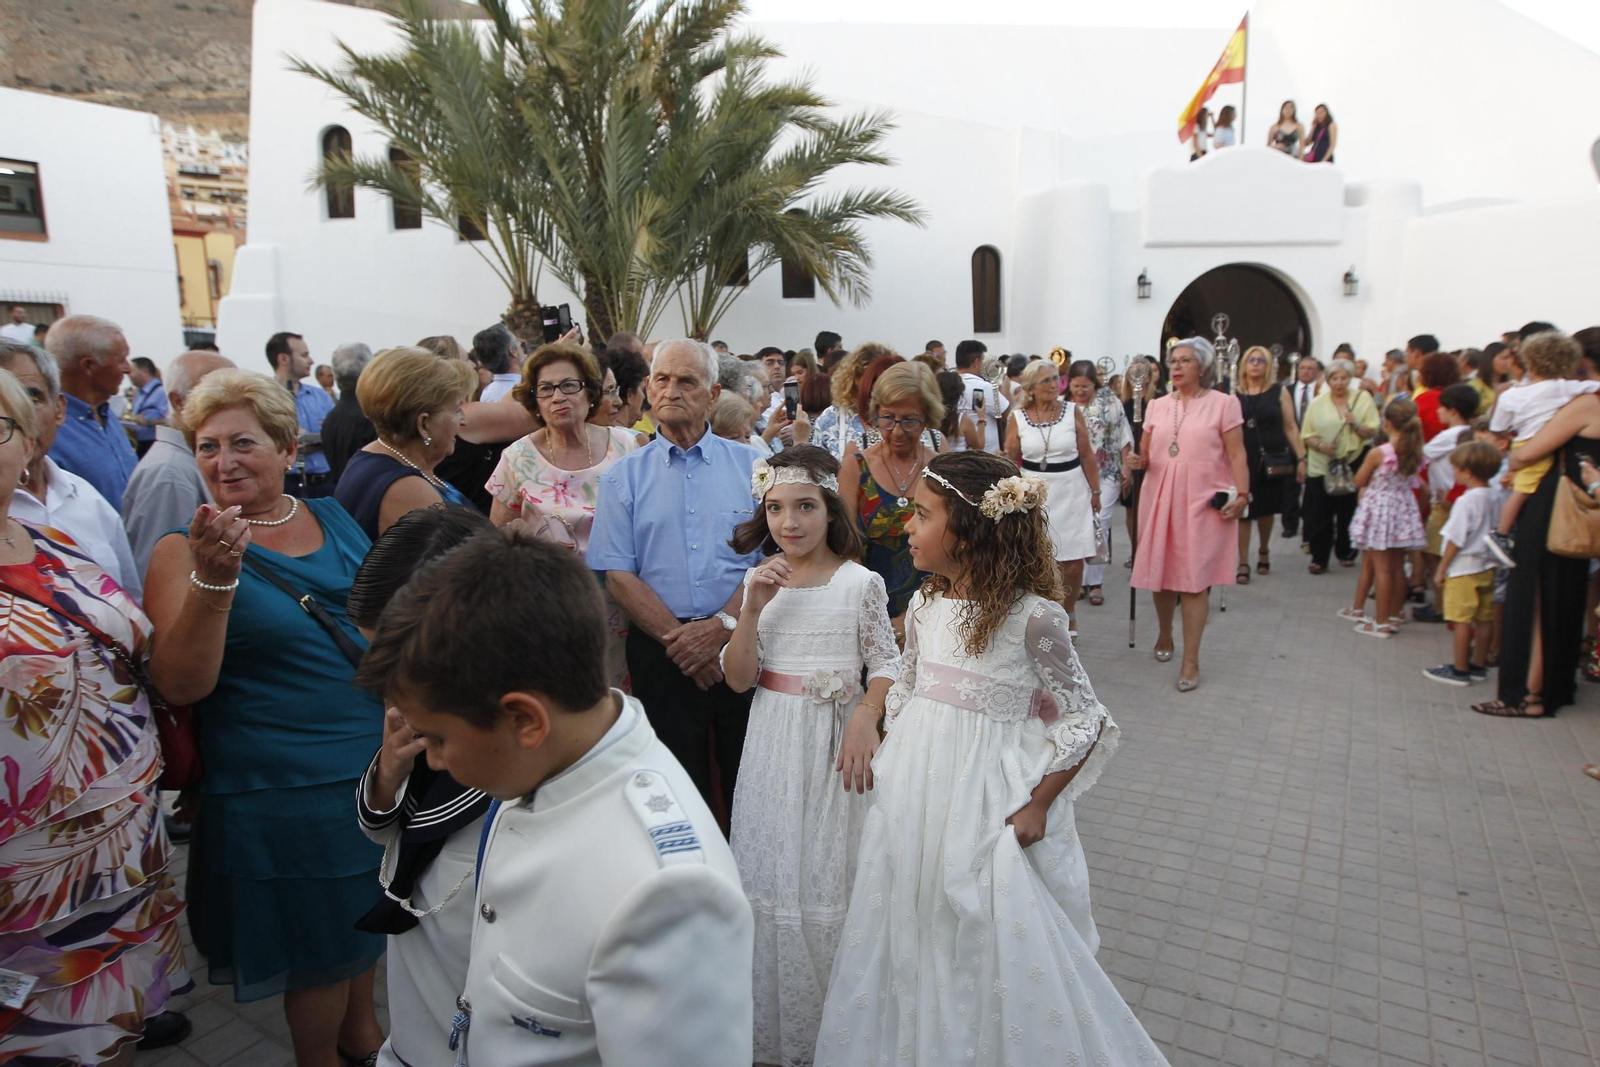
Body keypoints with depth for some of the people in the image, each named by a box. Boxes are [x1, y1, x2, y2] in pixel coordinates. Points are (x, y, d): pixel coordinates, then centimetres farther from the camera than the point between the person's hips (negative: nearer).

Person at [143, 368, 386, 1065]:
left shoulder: (334, 519, 2)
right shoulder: (185, 551, -10)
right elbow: (179, 685, -20)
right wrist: (213, 579, -33)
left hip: (376, 766, 5)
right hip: (283, 794, -5)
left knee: (367, 919, 24)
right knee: (319, 952, 12)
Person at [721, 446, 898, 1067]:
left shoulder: (860, 583, -7)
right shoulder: (759, 580, 2)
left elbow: (886, 665, -3)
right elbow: (738, 678, -1)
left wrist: (865, 721, -20)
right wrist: (754, 606, -14)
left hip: (835, 743, -3)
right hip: (772, 745, 3)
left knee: (830, 876, 4)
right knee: (771, 876, 11)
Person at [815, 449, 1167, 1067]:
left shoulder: (1032, 616, -16)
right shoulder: (925, 607, 1)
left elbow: (1084, 720, -11)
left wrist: (1038, 805, -13)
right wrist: (895, 771, 10)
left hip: (988, 806, -6)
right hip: (916, 800, 6)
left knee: (996, 948, 9)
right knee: (912, 941, 18)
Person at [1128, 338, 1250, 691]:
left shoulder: (1223, 403, 0)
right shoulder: (1157, 406, 10)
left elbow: (1236, 455, -3)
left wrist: (1241, 494, -13)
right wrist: (1138, 461, -8)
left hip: (1203, 503, -4)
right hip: (1159, 499, 4)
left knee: (1194, 580, -4)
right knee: (1161, 573, 10)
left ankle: (1191, 660, 1)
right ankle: (1164, 636, 32)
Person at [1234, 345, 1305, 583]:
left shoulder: (1279, 392, 3)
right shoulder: (1235, 394, 2)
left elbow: (1290, 427, 3)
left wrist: (1301, 458, -2)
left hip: (1273, 460, 1)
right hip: (1243, 460, -1)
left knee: (1266, 509, 13)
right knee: (1244, 512, -3)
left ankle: (1264, 552, 35)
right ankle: (1243, 564, 2)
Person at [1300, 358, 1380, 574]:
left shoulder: (1363, 399, 4)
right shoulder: (1317, 403, 5)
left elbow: (1373, 432, 0)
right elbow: (1306, 435, 2)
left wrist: (1356, 425, -18)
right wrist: (1320, 445, -16)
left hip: (1352, 463, 0)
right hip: (1321, 465, 0)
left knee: (1349, 511, 8)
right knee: (1320, 514, -3)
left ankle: (1346, 553, 26)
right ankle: (1319, 558, 3)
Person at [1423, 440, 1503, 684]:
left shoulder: (1466, 501, -18)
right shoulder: (1493, 498, 5)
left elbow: (1455, 540, -16)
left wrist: (1441, 569, -9)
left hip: (1464, 567, -8)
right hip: (1487, 566, 8)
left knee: (1461, 620, -1)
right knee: (1484, 619, 13)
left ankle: (1460, 669, 5)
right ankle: (1478, 665, 24)